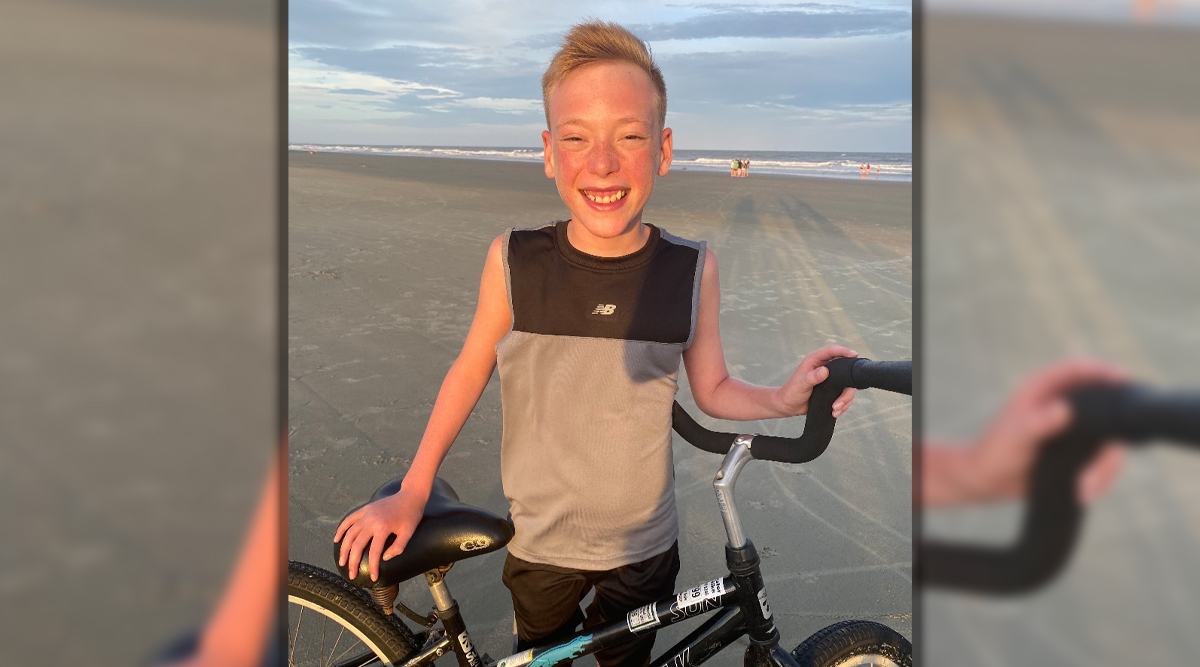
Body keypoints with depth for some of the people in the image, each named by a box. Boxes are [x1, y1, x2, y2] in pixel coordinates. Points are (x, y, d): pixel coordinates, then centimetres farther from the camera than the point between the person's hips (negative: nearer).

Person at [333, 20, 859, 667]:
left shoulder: (692, 269, -15)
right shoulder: (513, 261, -18)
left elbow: (711, 387, -2)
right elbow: (473, 365, -3)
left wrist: (783, 399, -20)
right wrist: (412, 491, 0)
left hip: (643, 546, 1)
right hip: (539, 544, 0)